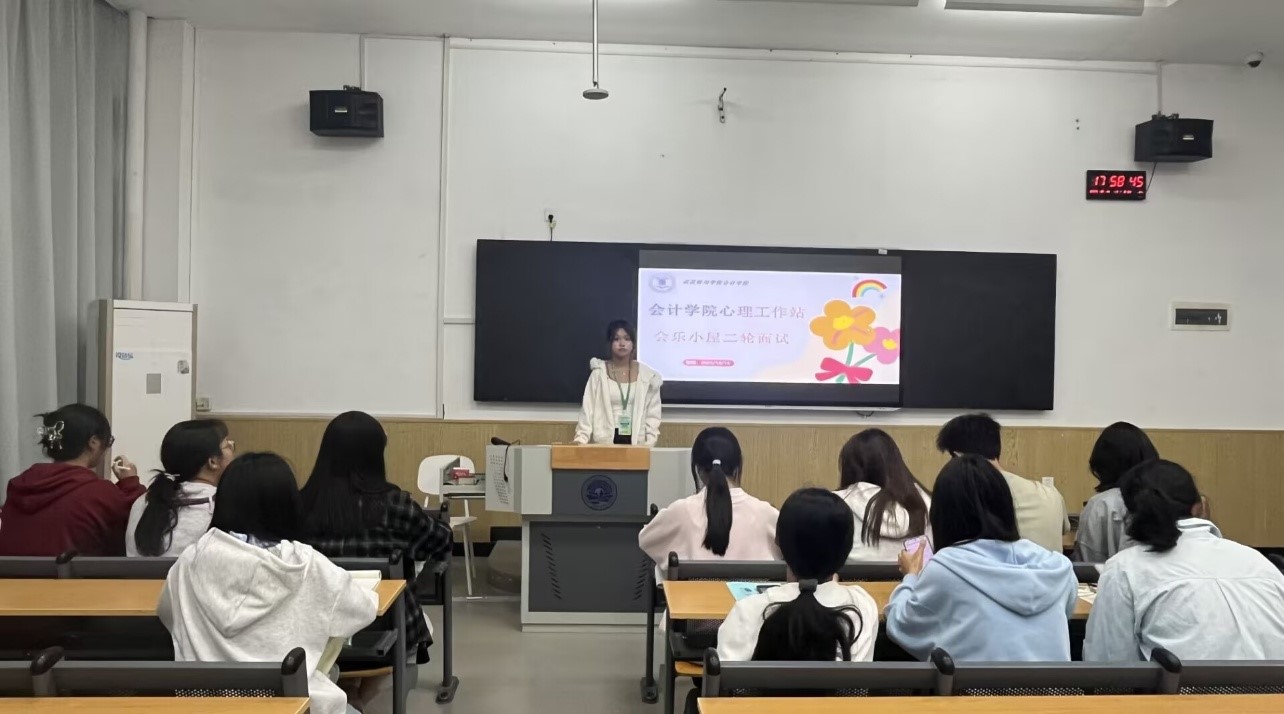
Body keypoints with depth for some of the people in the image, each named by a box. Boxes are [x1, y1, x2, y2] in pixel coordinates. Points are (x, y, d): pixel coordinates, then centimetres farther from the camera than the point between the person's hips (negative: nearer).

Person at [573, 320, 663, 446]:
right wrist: (580, 439, -12)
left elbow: (652, 413, 7)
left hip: (635, 441, 1)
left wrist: (649, 442, -4)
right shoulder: (599, 373, 0)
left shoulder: (647, 375, 4)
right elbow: (588, 409, -2)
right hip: (604, 441, -1)